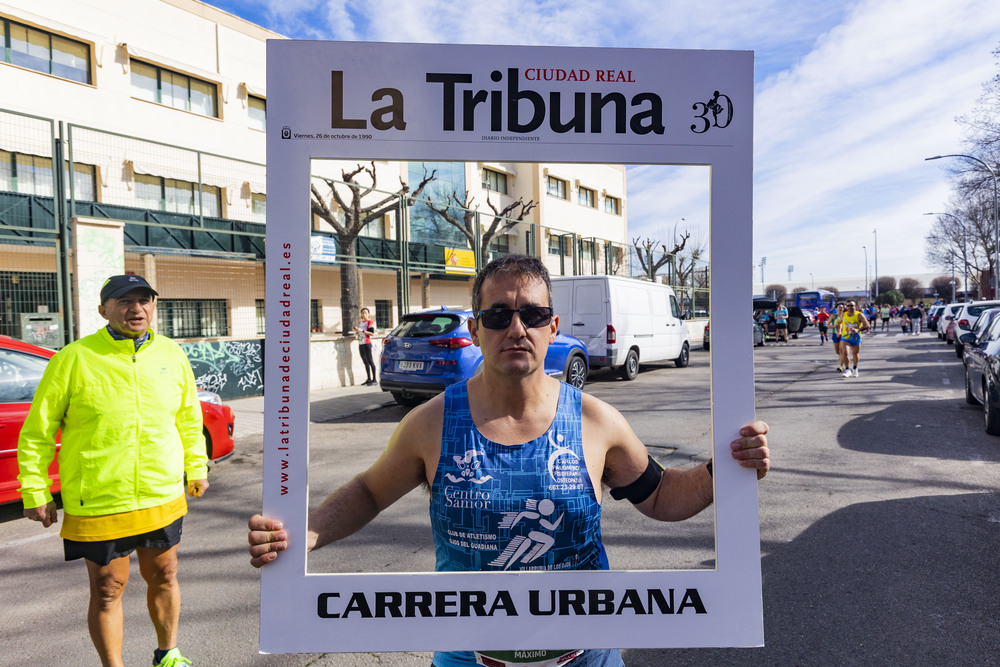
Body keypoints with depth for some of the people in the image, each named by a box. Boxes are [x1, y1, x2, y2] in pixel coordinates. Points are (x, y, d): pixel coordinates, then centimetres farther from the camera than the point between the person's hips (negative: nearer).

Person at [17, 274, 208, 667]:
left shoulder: (172, 355, 4)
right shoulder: (74, 359, -9)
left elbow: (189, 419, 15)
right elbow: (37, 431, -3)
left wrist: (196, 468, 17)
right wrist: (36, 490, -4)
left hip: (163, 499, 4)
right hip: (97, 505, -4)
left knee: (163, 576, 18)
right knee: (107, 590, 8)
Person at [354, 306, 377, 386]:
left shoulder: (370, 322, -4)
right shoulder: (360, 323, 18)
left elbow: (372, 332, -14)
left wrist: (362, 331, -19)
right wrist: (356, 331, 5)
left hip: (367, 343, -8)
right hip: (360, 344, 8)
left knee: (370, 361, -8)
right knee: (365, 362, 8)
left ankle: (374, 379, -7)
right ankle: (369, 379, 13)